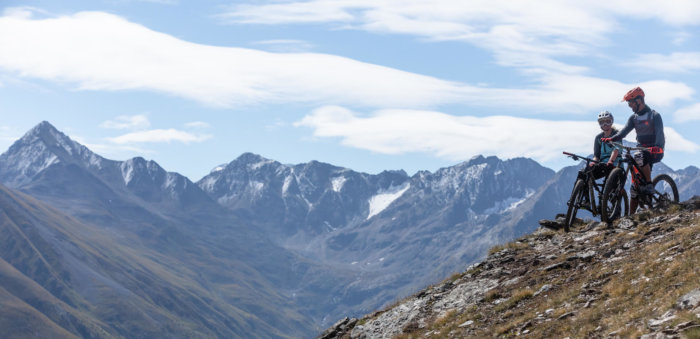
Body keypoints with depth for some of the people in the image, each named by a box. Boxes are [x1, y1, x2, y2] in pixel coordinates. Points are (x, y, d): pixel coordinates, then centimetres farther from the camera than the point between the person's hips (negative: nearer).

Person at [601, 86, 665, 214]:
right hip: (642, 151, 6)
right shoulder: (633, 118, 10)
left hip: (655, 152, -6)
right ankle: (631, 216, 3)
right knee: (635, 186, -1)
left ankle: (650, 185, -24)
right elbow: (625, 131, -5)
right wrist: (612, 139, -26)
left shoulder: (654, 115, -9)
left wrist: (658, 146, -45)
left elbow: (659, 133, -24)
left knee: (639, 157, -39)